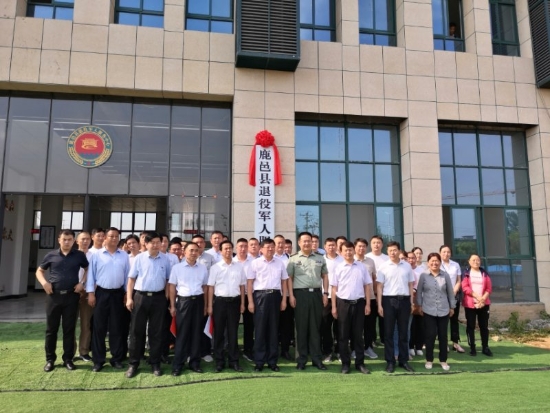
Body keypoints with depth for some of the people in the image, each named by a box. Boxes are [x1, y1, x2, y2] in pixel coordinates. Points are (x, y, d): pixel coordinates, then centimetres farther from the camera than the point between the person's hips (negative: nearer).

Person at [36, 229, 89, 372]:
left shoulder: (79, 255, 2)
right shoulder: (51, 256, 3)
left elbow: (88, 269, 15)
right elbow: (39, 271, 15)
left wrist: (82, 283, 1)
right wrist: (44, 282, -4)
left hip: (72, 296, -1)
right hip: (54, 295, 1)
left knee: (69, 329, 5)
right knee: (51, 329, 7)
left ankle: (68, 358, 17)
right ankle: (50, 359, 20)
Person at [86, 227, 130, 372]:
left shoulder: (124, 256, 5)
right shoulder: (97, 255, 0)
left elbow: (128, 275, 7)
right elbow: (91, 274, 0)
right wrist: (91, 293, -5)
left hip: (118, 294, 1)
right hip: (101, 293, -1)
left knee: (116, 327, 9)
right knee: (99, 327, 4)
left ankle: (117, 358, 19)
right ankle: (98, 360, 13)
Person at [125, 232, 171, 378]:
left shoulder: (165, 259, 3)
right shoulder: (139, 258, 0)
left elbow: (168, 280, 8)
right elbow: (131, 278, 3)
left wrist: (167, 297, 0)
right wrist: (129, 298, -3)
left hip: (158, 298, 1)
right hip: (140, 296, 0)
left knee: (156, 332, 8)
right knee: (136, 330, 5)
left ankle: (155, 363, 19)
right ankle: (133, 363, 17)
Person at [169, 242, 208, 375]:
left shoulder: (203, 267, 7)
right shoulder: (177, 267, 0)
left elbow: (205, 287, 11)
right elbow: (172, 287, 1)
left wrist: (205, 305, 8)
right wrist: (172, 305, -2)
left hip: (198, 301, 3)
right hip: (183, 301, -2)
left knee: (197, 332, 8)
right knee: (181, 333, 1)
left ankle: (195, 362, 19)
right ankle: (178, 364, 10)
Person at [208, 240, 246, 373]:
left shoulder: (239, 266, 5)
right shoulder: (215, 267, 0)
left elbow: (242, 286, 9)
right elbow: (211, 287, -1)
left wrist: (242, 303, 5)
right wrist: (210, 305, -4)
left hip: (234, 301, 1)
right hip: (220, 301, -1)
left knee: (233, 332, 8)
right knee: (219, 332, 6)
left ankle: (234, 361, 18)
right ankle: (219, 361, 18)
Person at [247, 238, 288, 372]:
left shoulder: (280, 263, 9)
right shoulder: (255, 263, 1)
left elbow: (284, 281, 12)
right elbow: (249, 282, 0)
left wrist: (284, 299, 6)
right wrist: (250, 301, -6)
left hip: (275, 296, 3)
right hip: (260, 296, -3)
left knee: (273, 329, 8)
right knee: (260, 329, 1)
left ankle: (272, 361, 18)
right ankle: (259, 361, 10)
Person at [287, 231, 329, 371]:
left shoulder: (320, 258, 10)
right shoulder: (293, 259, 3)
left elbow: (325, 276, 12)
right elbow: (289, 278, 1)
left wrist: (325, 293, 4)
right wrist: (291, 295, -7)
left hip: (316, 293, 2)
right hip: (300, 294, -2)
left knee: (315, 327, 7)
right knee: (301, 327, 4)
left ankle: (317, 359, 15)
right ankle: (302, 359, 13)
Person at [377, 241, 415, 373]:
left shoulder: (407, 266, 6)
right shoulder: (383, 267, -1)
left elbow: (411, 284, 10)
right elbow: (380, 287, -1)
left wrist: (411, 302, 5)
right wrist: (379, 305, -6)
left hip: (404, 300, 2)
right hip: (389, 300, -2)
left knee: (403, 332, 10)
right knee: (389, 332, 4)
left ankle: (404, 360, 20)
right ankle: (390, 361, 12)